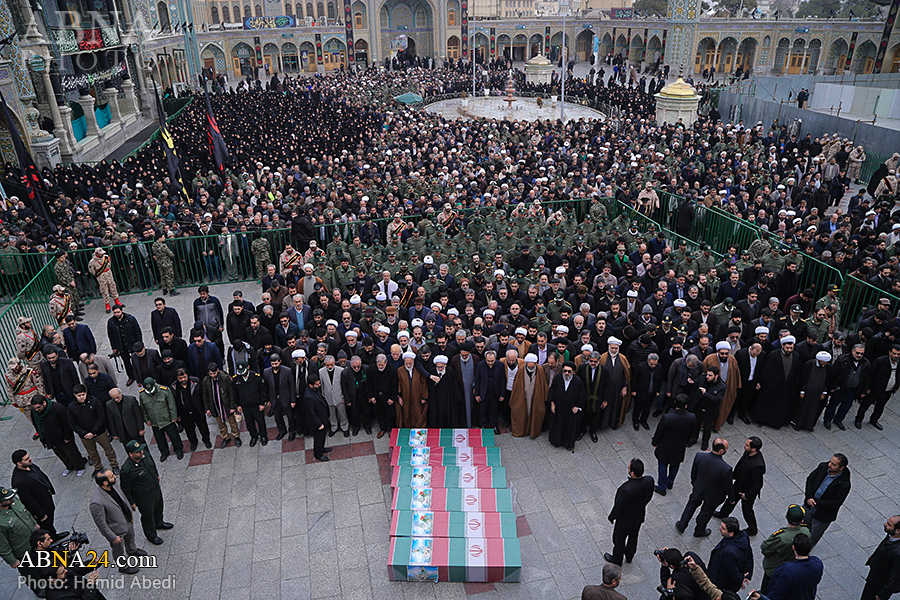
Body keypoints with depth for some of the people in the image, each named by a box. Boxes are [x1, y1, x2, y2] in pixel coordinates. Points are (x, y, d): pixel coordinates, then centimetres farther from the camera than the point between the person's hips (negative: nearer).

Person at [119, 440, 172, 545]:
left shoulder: (145, 454, -18)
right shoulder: (127, 470, -36)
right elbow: (125, 489, -21)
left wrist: (156, 475, 22)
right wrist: (132, 503, -11)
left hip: (156, 488, 6)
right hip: (144, 498, -6)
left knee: (158, 508, 30)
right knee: (148, 515, 18)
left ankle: (159, 523, 60)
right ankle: (151, 536, 45)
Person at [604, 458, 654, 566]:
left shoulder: (626, 490, -44)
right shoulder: (649, 480, -26)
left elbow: (618, 507, -27)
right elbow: (649, 497, -4)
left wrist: (611, 517, -6)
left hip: (625, 520, -5)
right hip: (639, 516, 5)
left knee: (619, 539, 23)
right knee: (633, 537, 31)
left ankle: (617, 559, 49)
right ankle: (629, 556, 57)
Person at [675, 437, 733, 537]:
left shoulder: (699, 456, -28)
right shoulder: (726, 469, -39)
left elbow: (693, 473, -8)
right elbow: (728, 486, -20)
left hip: (698, 489, 2)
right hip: (713, 495, -2)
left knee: (692, 505, 30)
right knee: (706, 512, 26)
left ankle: (681, 525, 48)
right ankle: (699, 531, 53)